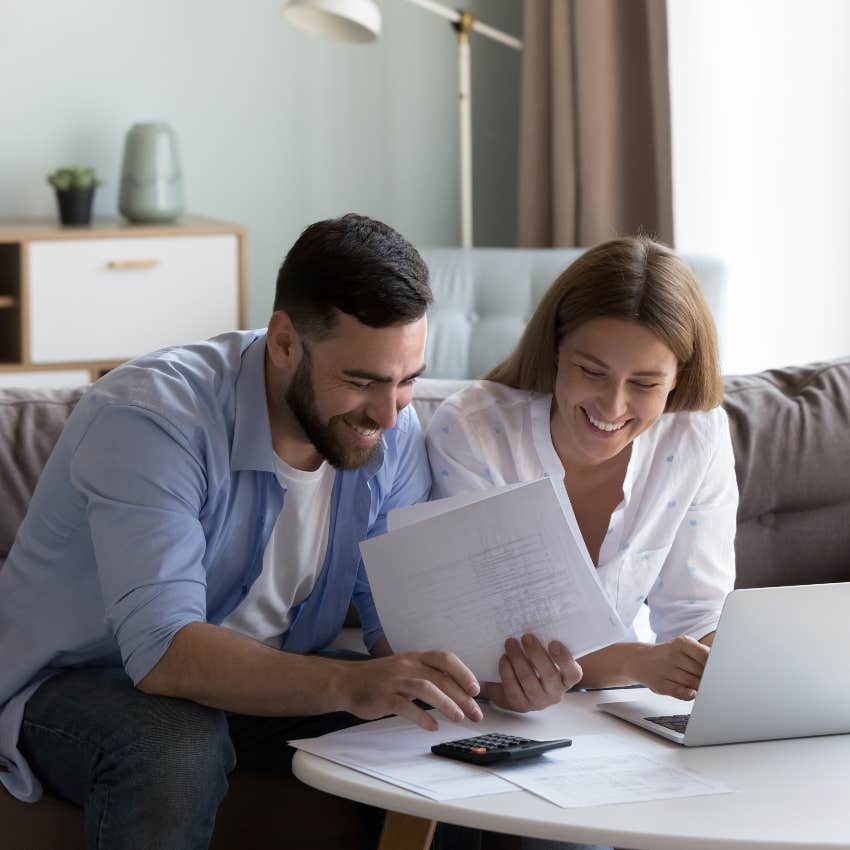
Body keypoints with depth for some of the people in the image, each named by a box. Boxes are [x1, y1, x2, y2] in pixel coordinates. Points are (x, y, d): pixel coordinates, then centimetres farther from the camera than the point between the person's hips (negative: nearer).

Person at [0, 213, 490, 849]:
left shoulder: (392, 435, -7)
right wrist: (349, 685, -52)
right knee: (178, 745, -38)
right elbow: (164, 651, -39)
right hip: (82, 683, -5)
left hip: (268, 688, 6)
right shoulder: (150, 417, -29)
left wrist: (484, 668, -32)